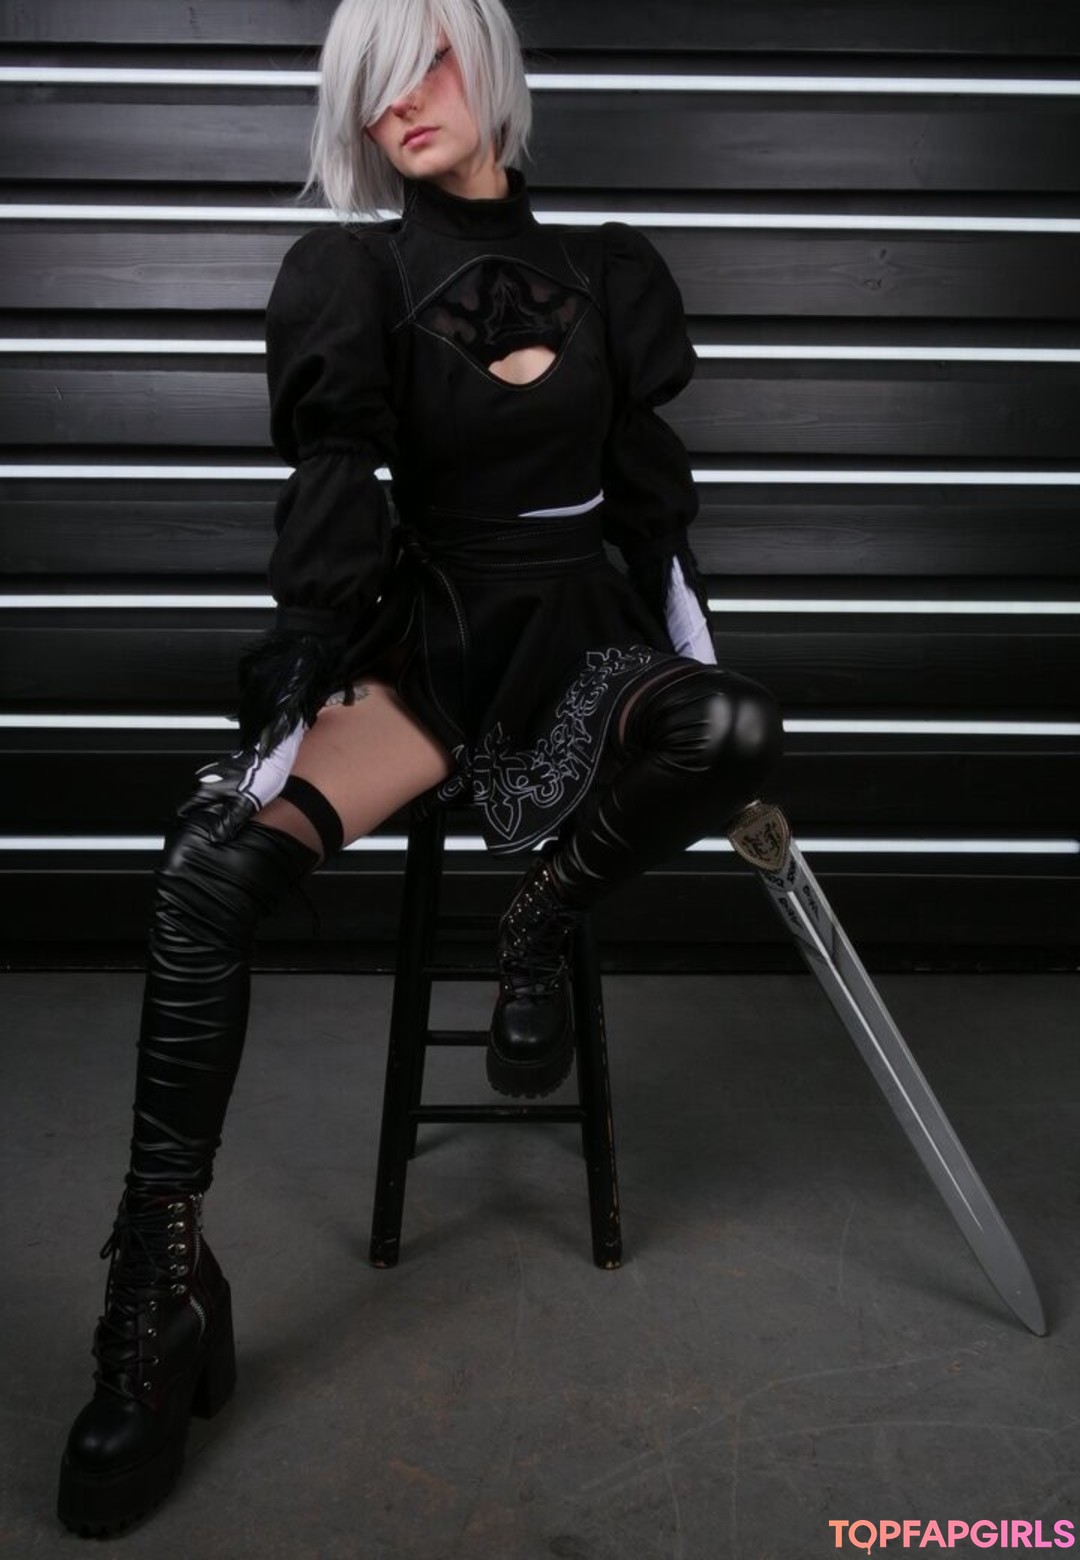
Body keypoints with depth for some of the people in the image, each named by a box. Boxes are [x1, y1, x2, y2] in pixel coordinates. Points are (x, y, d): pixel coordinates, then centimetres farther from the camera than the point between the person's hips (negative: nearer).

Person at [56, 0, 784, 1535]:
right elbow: (329, 500, -11)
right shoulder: (355, 266, 0)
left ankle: (541, 920, -6)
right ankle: (162, 1288, -19)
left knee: (739, 729, -34)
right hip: (423, 632, -1)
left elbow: (654, 493, 9)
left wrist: (708, 700, 8)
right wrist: (290, 707, -21)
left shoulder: (606, 264, 8)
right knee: (208, 865, -27)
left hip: (581, 635, 2)